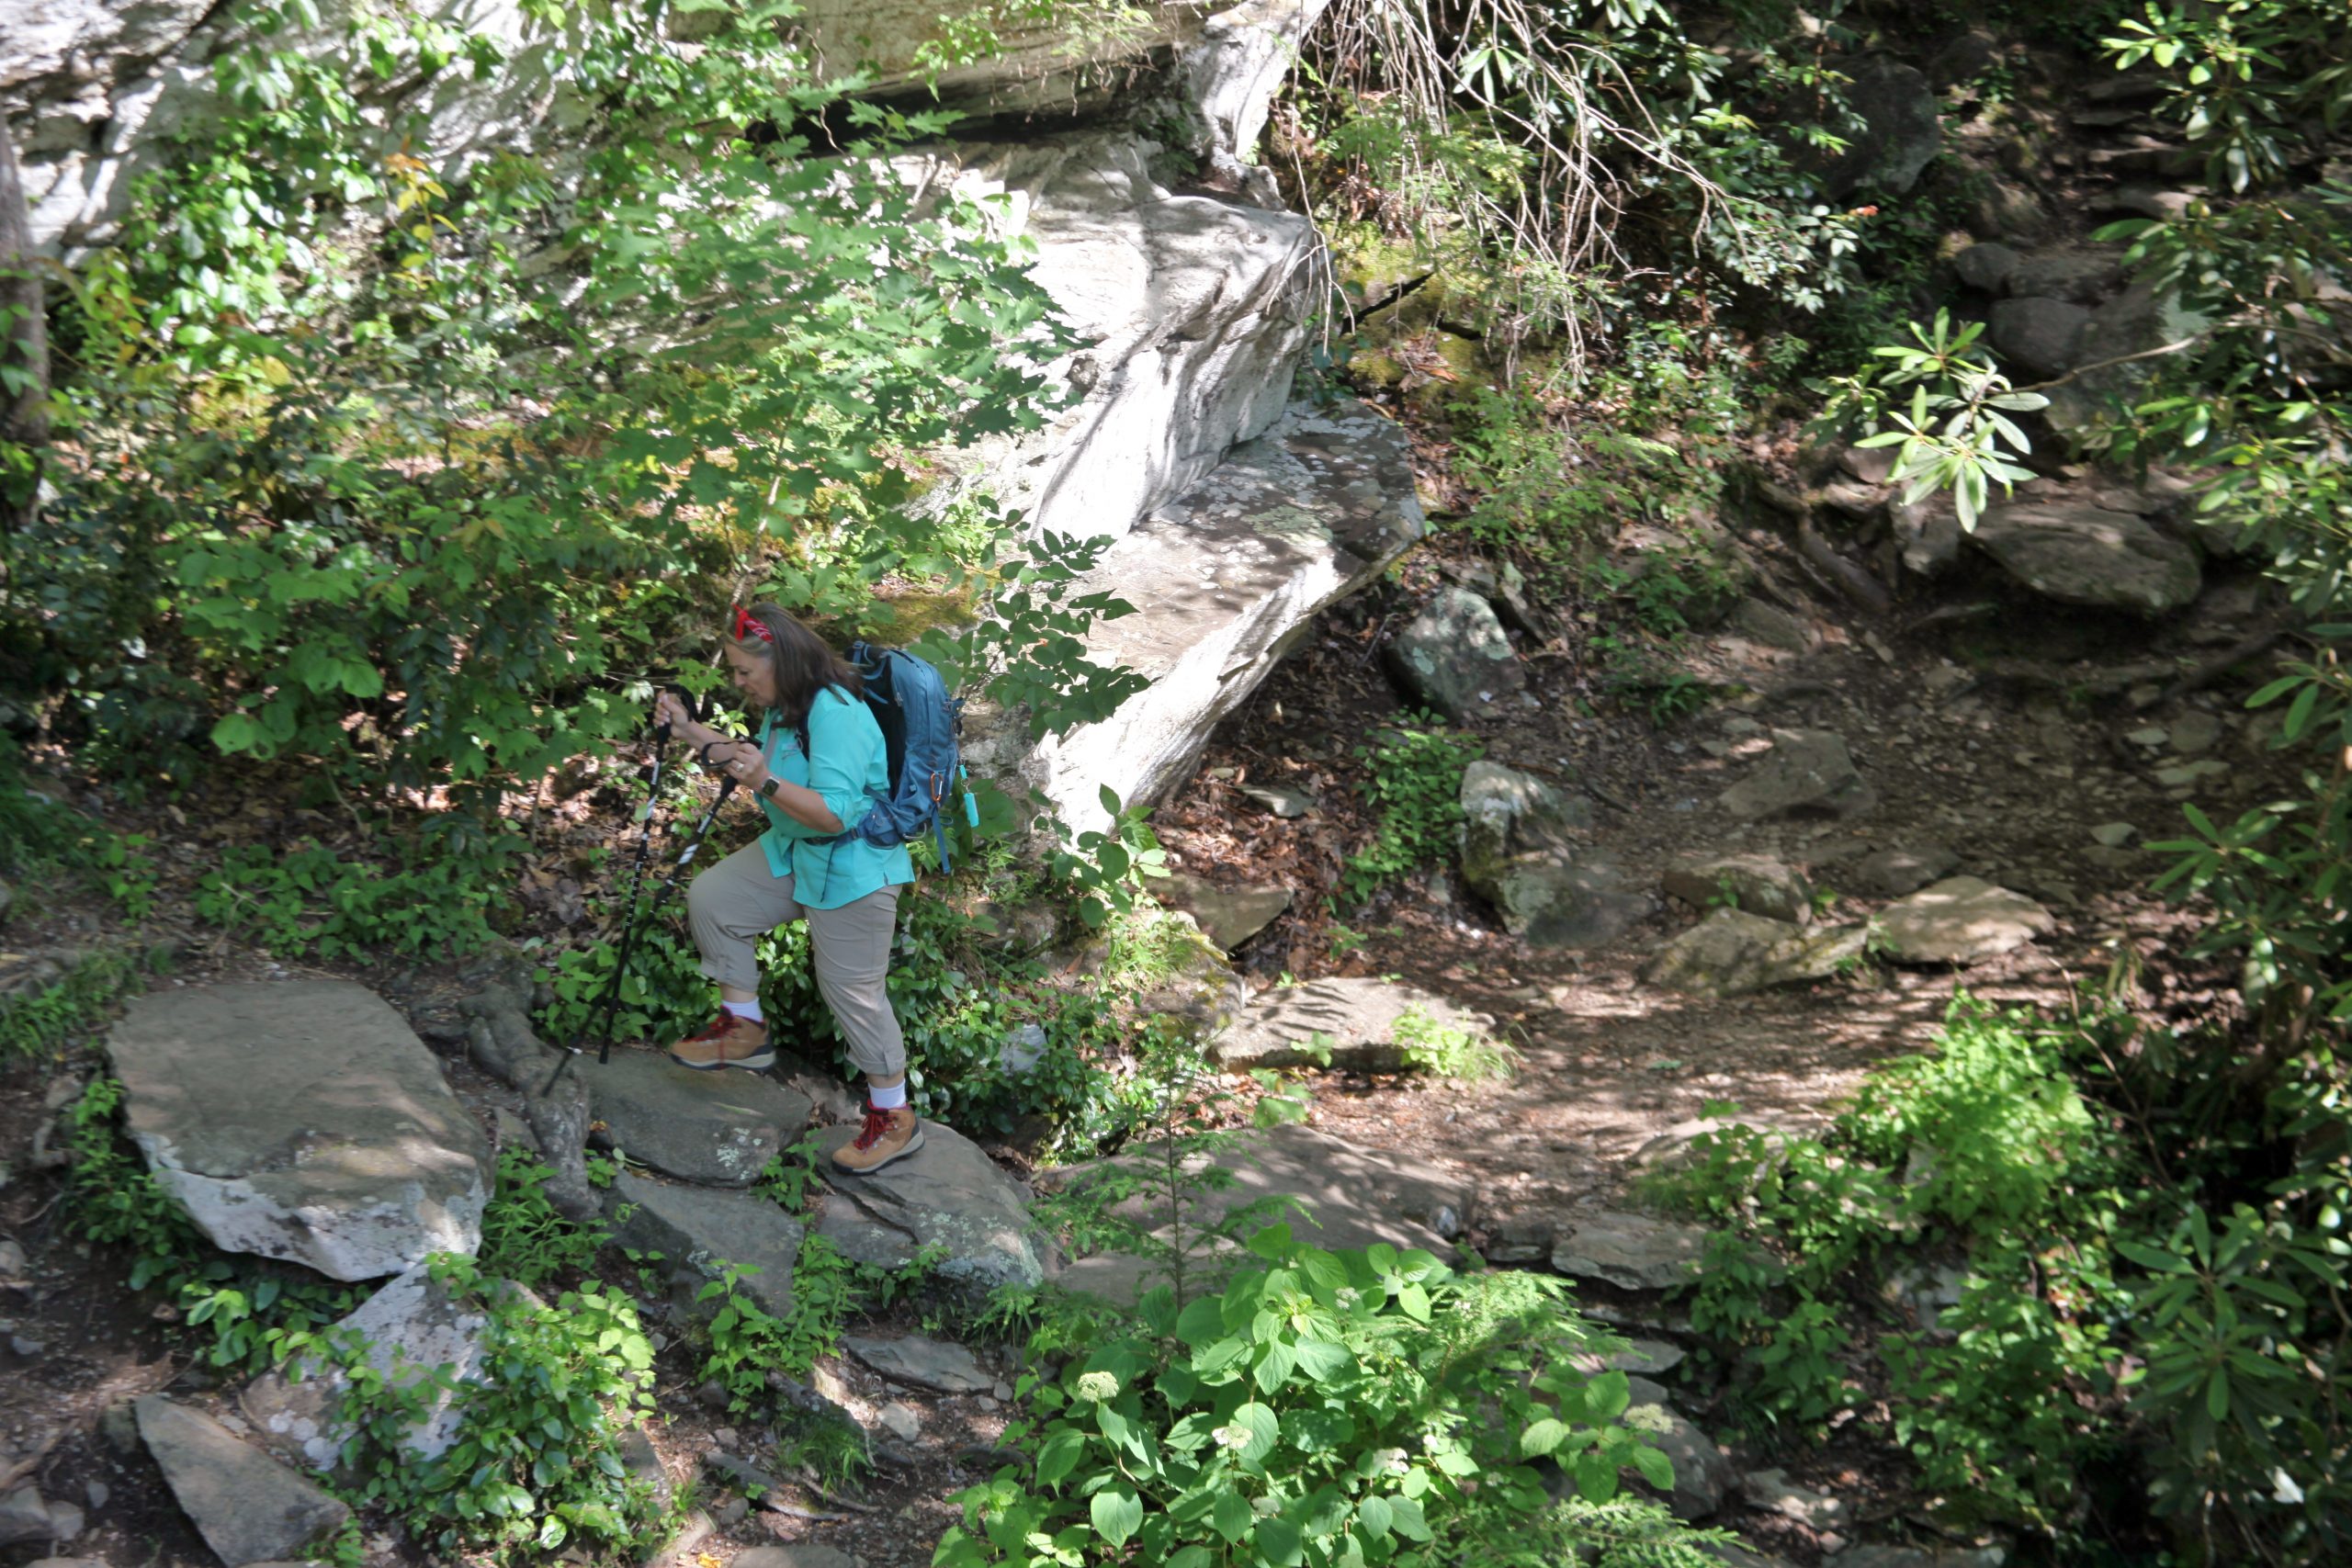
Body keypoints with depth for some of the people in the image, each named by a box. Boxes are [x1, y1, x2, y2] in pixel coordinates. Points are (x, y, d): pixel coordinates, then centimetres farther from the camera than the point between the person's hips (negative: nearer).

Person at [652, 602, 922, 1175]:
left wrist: (766, 783, -43)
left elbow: (835, 812, -34)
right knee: (709, 898, 8)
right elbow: (751, 758, 20)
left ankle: (894, 1119, 13)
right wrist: (689, 731, 10)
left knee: (854, 993, -2)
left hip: (850, 869, -10)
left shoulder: (836, 715, -28)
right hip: (793, 852, 10)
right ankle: (744, 1030, 20)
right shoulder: (784, 706, 2)